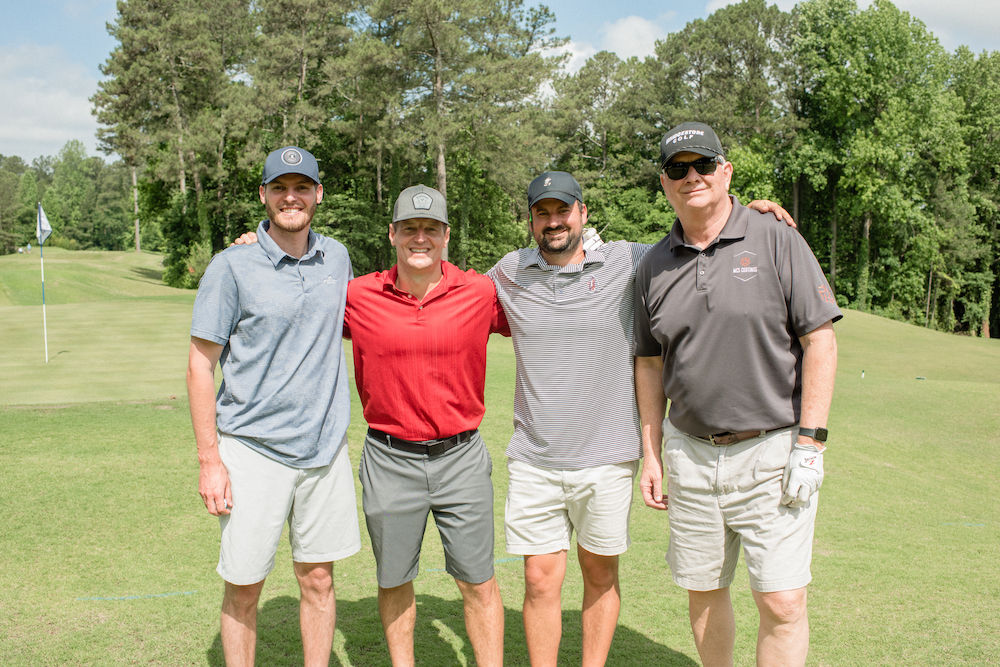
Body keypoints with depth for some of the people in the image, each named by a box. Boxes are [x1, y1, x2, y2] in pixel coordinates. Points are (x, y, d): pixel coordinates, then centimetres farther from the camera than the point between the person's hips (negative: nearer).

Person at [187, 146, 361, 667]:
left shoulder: (336, 258, 6)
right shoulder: (232, 267, -8)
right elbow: (201, 364, -6)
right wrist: (209, 461, -10)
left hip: (325, 447, 4)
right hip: (252, 449, -3)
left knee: (318, 580, 12)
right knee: (243, 587, 6)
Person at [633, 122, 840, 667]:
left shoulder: (775, 240, -4)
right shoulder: (654, 265, 7)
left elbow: (820, 340, -6)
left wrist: (809, 443, -12)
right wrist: (651, 453, 10)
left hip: (772, 449, -3)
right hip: (690, 452, 4)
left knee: (782, 604, -5)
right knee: (702, 593, 13)